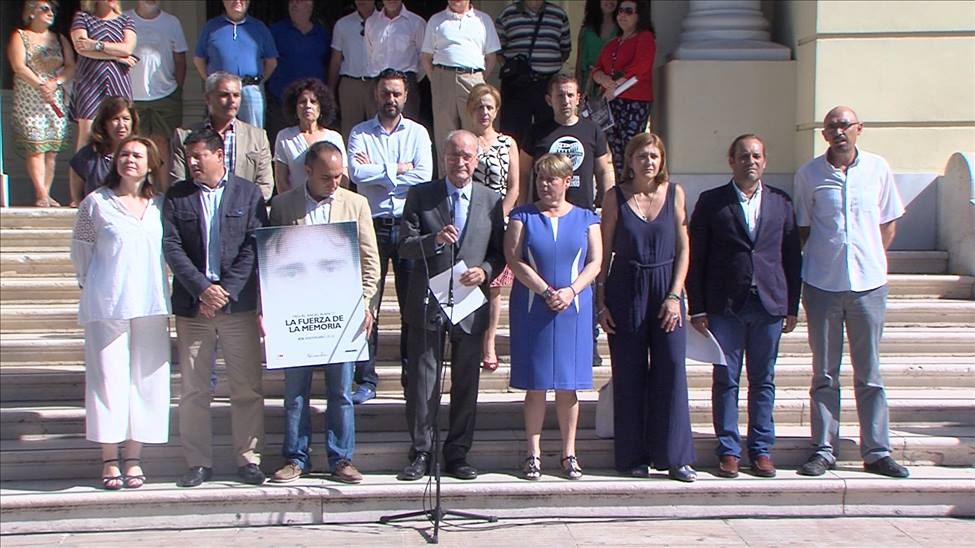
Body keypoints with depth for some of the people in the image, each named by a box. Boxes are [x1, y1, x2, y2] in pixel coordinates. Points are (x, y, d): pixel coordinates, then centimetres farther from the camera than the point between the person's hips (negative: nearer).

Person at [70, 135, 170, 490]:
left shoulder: (160, 206, 9)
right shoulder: (96, 202, 1)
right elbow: (80, 249, 7)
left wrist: (162, 292, 11)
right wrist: (92, 286, 9)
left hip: (151, 305, 3)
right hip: (106, 305, -3)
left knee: (146, 379, 4)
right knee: (108, 377, -3)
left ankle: (134, 457, 13)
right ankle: (110, 459, 5)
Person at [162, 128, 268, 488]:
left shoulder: (248, 194, 5)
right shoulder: (176, 196, 7)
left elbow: (254, 246, -2)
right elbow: (171, 246, -1)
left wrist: (227, 290, -11)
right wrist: (202, 288, -12)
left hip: (239, 305, -1)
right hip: (192, 306, 1)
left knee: (247, 387, 2)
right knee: (192, 389, 4)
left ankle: (248, 458, 11)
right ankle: (198, 462, 12)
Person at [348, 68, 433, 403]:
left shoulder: (417, 132, 8)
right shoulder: (360, 133, 7)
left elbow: (424, 175, -8)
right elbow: (356, 172, -11)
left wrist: (375, 171, -8)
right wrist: (398, 170, -9)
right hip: (372, 225, 0)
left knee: (413, 304, 3)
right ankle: (366, 380, 8)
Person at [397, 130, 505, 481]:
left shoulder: (492, 201, 7)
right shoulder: (420, 196, 2)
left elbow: (500, 252, 9)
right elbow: (404, 246, -2)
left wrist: (485, 271, -12)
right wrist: (435, 240, -20)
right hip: (427, 304, -1)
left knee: (466, 383, 7)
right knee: (422, 381, 2)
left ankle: (458, 453, 18)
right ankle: (420, 453, 12)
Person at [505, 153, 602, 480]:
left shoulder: (586, 219, 9)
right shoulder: (522, 217, 5)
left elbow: (595, 262, 3)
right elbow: (514, 260, -4)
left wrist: (570, 291, -13)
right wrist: (546, 292, -13)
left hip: (573, 310, 1)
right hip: (532, 310, -1)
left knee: (568, 385, 3)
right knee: (535, 385, 0)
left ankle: (569, 453, 11)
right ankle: (534, 453, 7)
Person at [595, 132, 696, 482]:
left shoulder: (674, 193, 4)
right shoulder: (617, 197, 1)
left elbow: (683, 248, 4)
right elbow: (604, 252, 3)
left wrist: (675, 295, -5)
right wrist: (600, 301, -2)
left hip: (666, 288, 1)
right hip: (625, 290, -1)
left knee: (671, 369, -6)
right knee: (629, 375, 3)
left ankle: (674, 456, 3)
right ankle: (633, 457, 12)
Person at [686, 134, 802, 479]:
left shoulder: (781, 203, 9)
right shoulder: (711, 202, 3)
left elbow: (792, 257, 10)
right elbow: (695, 257, 2)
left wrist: (792, 307, 6)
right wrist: (697, 308, -3)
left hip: (769, 306, 2)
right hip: (724, 306, -2)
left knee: (763, 380, 7)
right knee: (726, 380, 3)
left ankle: (761, 450, 16)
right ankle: (728, 451, 11)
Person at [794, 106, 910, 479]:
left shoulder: (877, 168, 3)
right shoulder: (809, 174, 0)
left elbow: (888, 223, 12)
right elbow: (801, 229, 8)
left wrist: (873, 260, 4)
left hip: (868, 284, 1)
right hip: (822, 284, 0)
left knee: (869, 374, 6)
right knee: (824, 374, 6)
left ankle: (877, 452, 12)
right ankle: (822, 451, 12)